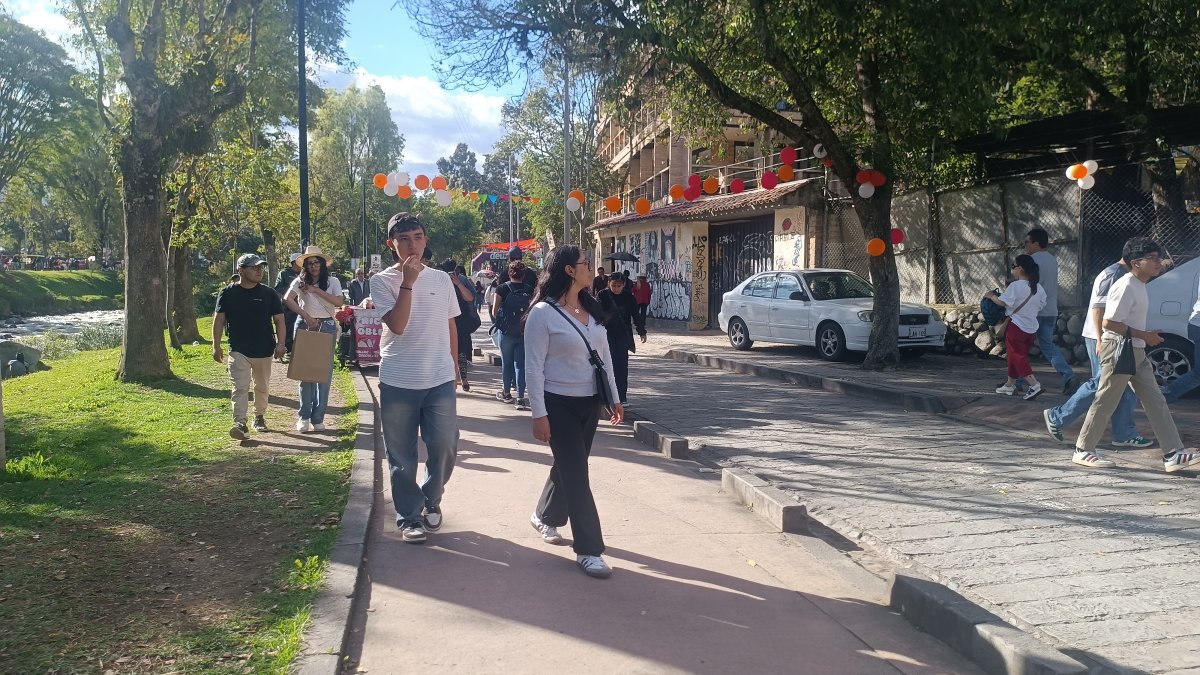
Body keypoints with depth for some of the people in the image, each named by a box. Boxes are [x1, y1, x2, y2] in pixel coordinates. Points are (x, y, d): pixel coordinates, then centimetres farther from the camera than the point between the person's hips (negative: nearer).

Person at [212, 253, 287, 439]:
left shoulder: (269, 293, 2)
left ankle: (259, 417, 32)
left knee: (262, 387, 14)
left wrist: (281, 344, -10)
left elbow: (279, 320, 1)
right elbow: (219, 319, 2)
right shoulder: (227, 293, 0)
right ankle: (240, 423, -16)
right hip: (238, 351, -2)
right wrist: (216, 346, -4)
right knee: (240, 387, -12)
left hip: (264, 350, 2)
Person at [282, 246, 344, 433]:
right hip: (305, 326, 0)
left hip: (327, 327, 0)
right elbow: (287, 299, -15)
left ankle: (318, 418, 8)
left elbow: (339, 302, -12)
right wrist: (306, 316, -22)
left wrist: (316, 290, -14)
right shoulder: (300, 281, 1)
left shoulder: (333, 281, 3)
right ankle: (304, 416, 9)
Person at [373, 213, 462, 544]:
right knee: (402, 455, 6)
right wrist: (408, 281, -19)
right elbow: (397, 325, -17)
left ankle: (431, 499, 28)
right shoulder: (383, 281, -4)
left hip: (440, 380, 2)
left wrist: (454, 365, 18)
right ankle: (409, 516, 21)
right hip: (398, 382, -2)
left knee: (444, 447, 2)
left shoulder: (442, 279, 6)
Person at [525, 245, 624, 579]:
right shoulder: (543, 313, -14)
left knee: (569, 465, 17)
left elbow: (604, 355, 14)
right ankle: (588, 549, 0)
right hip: (559, 404, -7)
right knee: (576, 473, -6)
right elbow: (534, 367, -14)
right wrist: (539, 414, -16)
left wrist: (613, 397, 13)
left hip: (589, 402, 7)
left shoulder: (592, 309, 7)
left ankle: (545, 516, 42)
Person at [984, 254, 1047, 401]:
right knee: (1014, 355, 18)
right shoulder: (1039, 288, 4)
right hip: (1031, 328, 8)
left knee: (1018, 356, -3)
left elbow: (1002, 302, -20)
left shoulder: (1015, 286, -17)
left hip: (1016, 327, -8)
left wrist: (991, 296, -2)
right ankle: (1010, 385, 28)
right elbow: (1041, 306, 9)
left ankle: (1034, 384, -17)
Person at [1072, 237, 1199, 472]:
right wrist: (1143, 335, -19)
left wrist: (1146, 335, 12)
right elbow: (1109, 322, -23)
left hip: (1136, 351, 10)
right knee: (1105, 402, -2)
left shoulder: (1139, 285, 13)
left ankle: (1173, 454, 7)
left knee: (1156, 402, 6)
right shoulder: (1126, 287, -17)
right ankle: (1083, 450, 9)